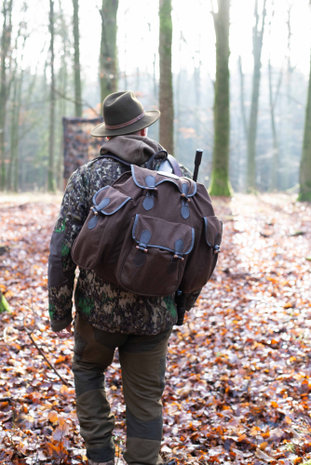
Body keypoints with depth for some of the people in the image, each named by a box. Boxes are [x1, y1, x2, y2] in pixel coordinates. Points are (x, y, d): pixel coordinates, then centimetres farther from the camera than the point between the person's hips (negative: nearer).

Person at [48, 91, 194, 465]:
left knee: (88, 370, 26)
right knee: (145, 398, 14)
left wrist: (59, 311, 3)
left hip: (100, 308, -1)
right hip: (155, 314, 1)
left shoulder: (87, 177, -5)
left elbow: (62, 252, -7)